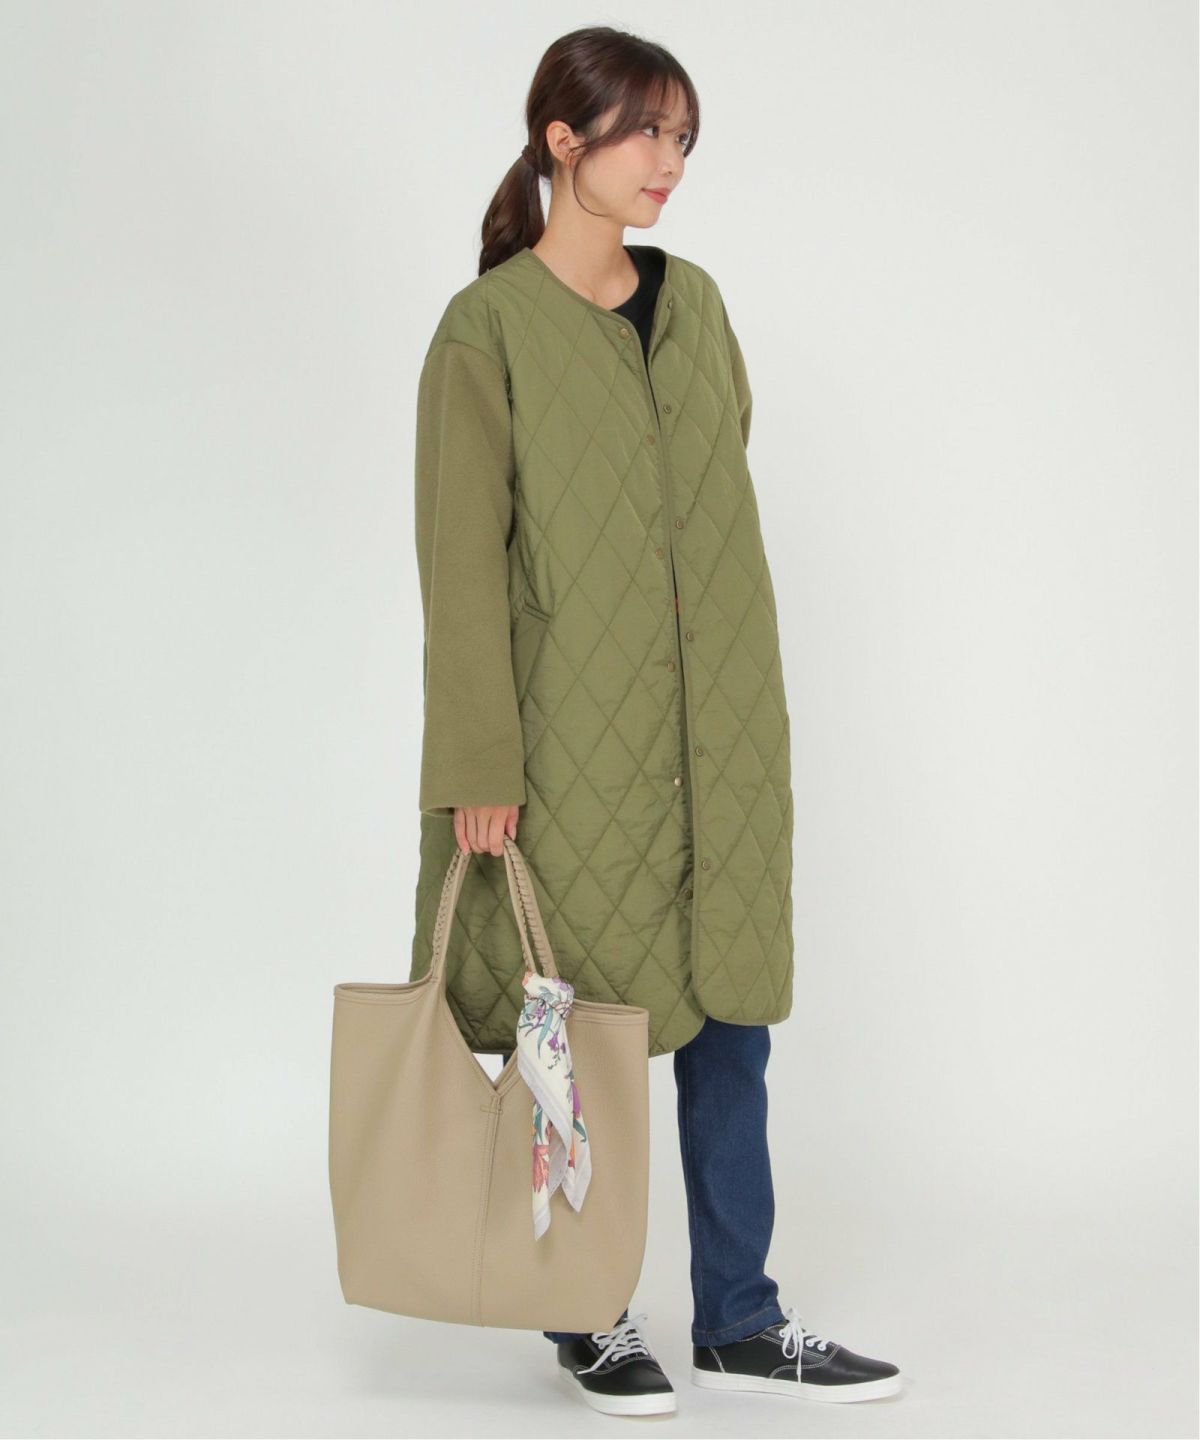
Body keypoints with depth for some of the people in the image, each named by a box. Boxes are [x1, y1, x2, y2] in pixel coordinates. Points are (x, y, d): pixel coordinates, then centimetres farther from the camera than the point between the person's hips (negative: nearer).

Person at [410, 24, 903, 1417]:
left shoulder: (692, 300, 10)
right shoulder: (488, 329, -7)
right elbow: (461, 557, -9)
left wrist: (752, 705, 13)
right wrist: (480, 761, -13)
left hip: (716, 727, 6)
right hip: (575, 732, -5)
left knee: (731, 1014, 8)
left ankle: (739, 1318, 19)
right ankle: (589, 1318, 20)